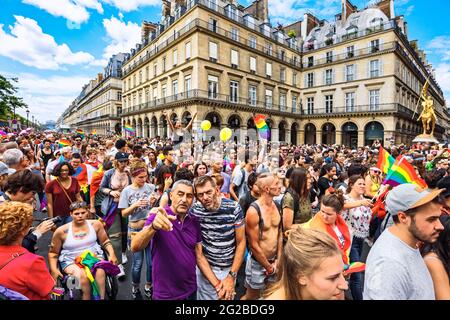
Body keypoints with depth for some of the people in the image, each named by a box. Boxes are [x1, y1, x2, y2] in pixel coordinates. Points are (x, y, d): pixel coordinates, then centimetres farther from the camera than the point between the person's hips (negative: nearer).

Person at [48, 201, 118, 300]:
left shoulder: (95, 224, -2)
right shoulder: (61, 231, -6)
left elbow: (105, 242, 8)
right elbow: (53, 252, 7)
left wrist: (112, 254, -7)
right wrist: (54, 269, -6)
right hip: (71, 261, -1)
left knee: (100, 272, -32)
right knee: (83, 276, -32)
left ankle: (101, 297, -16)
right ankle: (87, 297, -10)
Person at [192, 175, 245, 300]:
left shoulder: (234, 208, -16)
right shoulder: (195, 212, -17)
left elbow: (241, 242, -6)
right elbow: (198, 252, -13)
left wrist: (232, 276, -11)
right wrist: (216, 283, -17)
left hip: (230, 268, 2)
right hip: (206, 269, -1)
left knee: (228, 295, 22)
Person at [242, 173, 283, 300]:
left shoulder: (276, 205, -3)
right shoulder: (253, 211, -24)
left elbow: (279, 233, 6)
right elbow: (254, 245, -18)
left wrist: (278, 260, 3)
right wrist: (268, 267, -9)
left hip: (274, 261, 6)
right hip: (258, 263, -5)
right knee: (252, 296, 15)